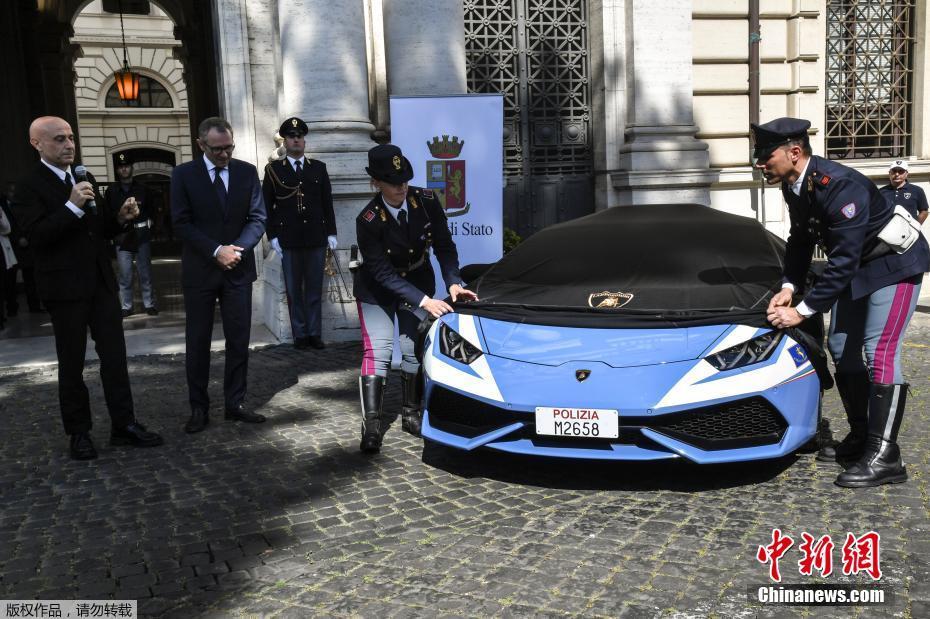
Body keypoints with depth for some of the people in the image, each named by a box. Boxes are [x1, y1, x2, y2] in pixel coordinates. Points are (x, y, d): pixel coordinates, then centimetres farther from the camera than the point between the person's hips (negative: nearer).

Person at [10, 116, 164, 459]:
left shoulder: (84, 180, 13)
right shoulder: (29, 186, -8)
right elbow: (36, 235, -20)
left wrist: (120, 218, -2)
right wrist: (73, 206, -28)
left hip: (101, 282, 6)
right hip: (65, 287, -6)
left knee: (115, 355, 6)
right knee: (72, 363, 6)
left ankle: (124, 424, 13)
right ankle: (79, 432, 18)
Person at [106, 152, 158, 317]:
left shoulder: (142, 189, 7)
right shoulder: (111, 191, 7)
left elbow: (150, 210, 10)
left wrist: (146, 226, -1)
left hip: (142, 237, 0)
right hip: (122, 238, 0)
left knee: (145, 273, 4)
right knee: (125, 276, -1)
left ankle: (149, 304, 11)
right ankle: (126, 306, 6)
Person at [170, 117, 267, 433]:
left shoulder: (247, 172, 4)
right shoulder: (183, 174, -1)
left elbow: (258, 217, 1)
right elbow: (181, 223, -7)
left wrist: (239, 249, -15)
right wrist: (217, 251, -16)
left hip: (238, 269, 2)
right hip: (200, 270, -2)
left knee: (239, 339, 5)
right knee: (198, 341, 4)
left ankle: (235, 403, 16)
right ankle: (199, 408, 14)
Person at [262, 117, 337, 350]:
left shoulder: (319, 168, 10)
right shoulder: (273, 170, 5)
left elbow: (327, 204, 10)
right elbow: (267, 206, 4)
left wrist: (331, 233, 3)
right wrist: (273, 236, -4)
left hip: (316, 238, 1)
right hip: (288, 240, -1)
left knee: (314, 289, 5)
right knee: (294, 291, 3)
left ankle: (315, 333, 12)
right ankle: (300, 335, 10)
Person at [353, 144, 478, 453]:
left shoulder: (426, 201, -18)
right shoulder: (368, 220, -27)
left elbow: (444, 246, -9)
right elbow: (383, 273, -27)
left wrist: (453, 283, -24)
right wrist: (424, 301, -34)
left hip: (417, 283, 3)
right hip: (377, 291, -3)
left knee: (415, 350, 0)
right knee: (378, 351, -13)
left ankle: (412, 413, 14)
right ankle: (372, 422, -10)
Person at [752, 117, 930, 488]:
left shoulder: (839, 187, -32)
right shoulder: (794, 187, -5)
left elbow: (843, 260, -33)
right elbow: (800, 241, 7)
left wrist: (802, 311, -30)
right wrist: (789, 287, -7)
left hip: (895, 262, -9)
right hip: (857, 267, 9)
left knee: (879, 352, -17)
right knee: (841, 348, 8)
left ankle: (884, 457, -14)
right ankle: (860, 437, 19)